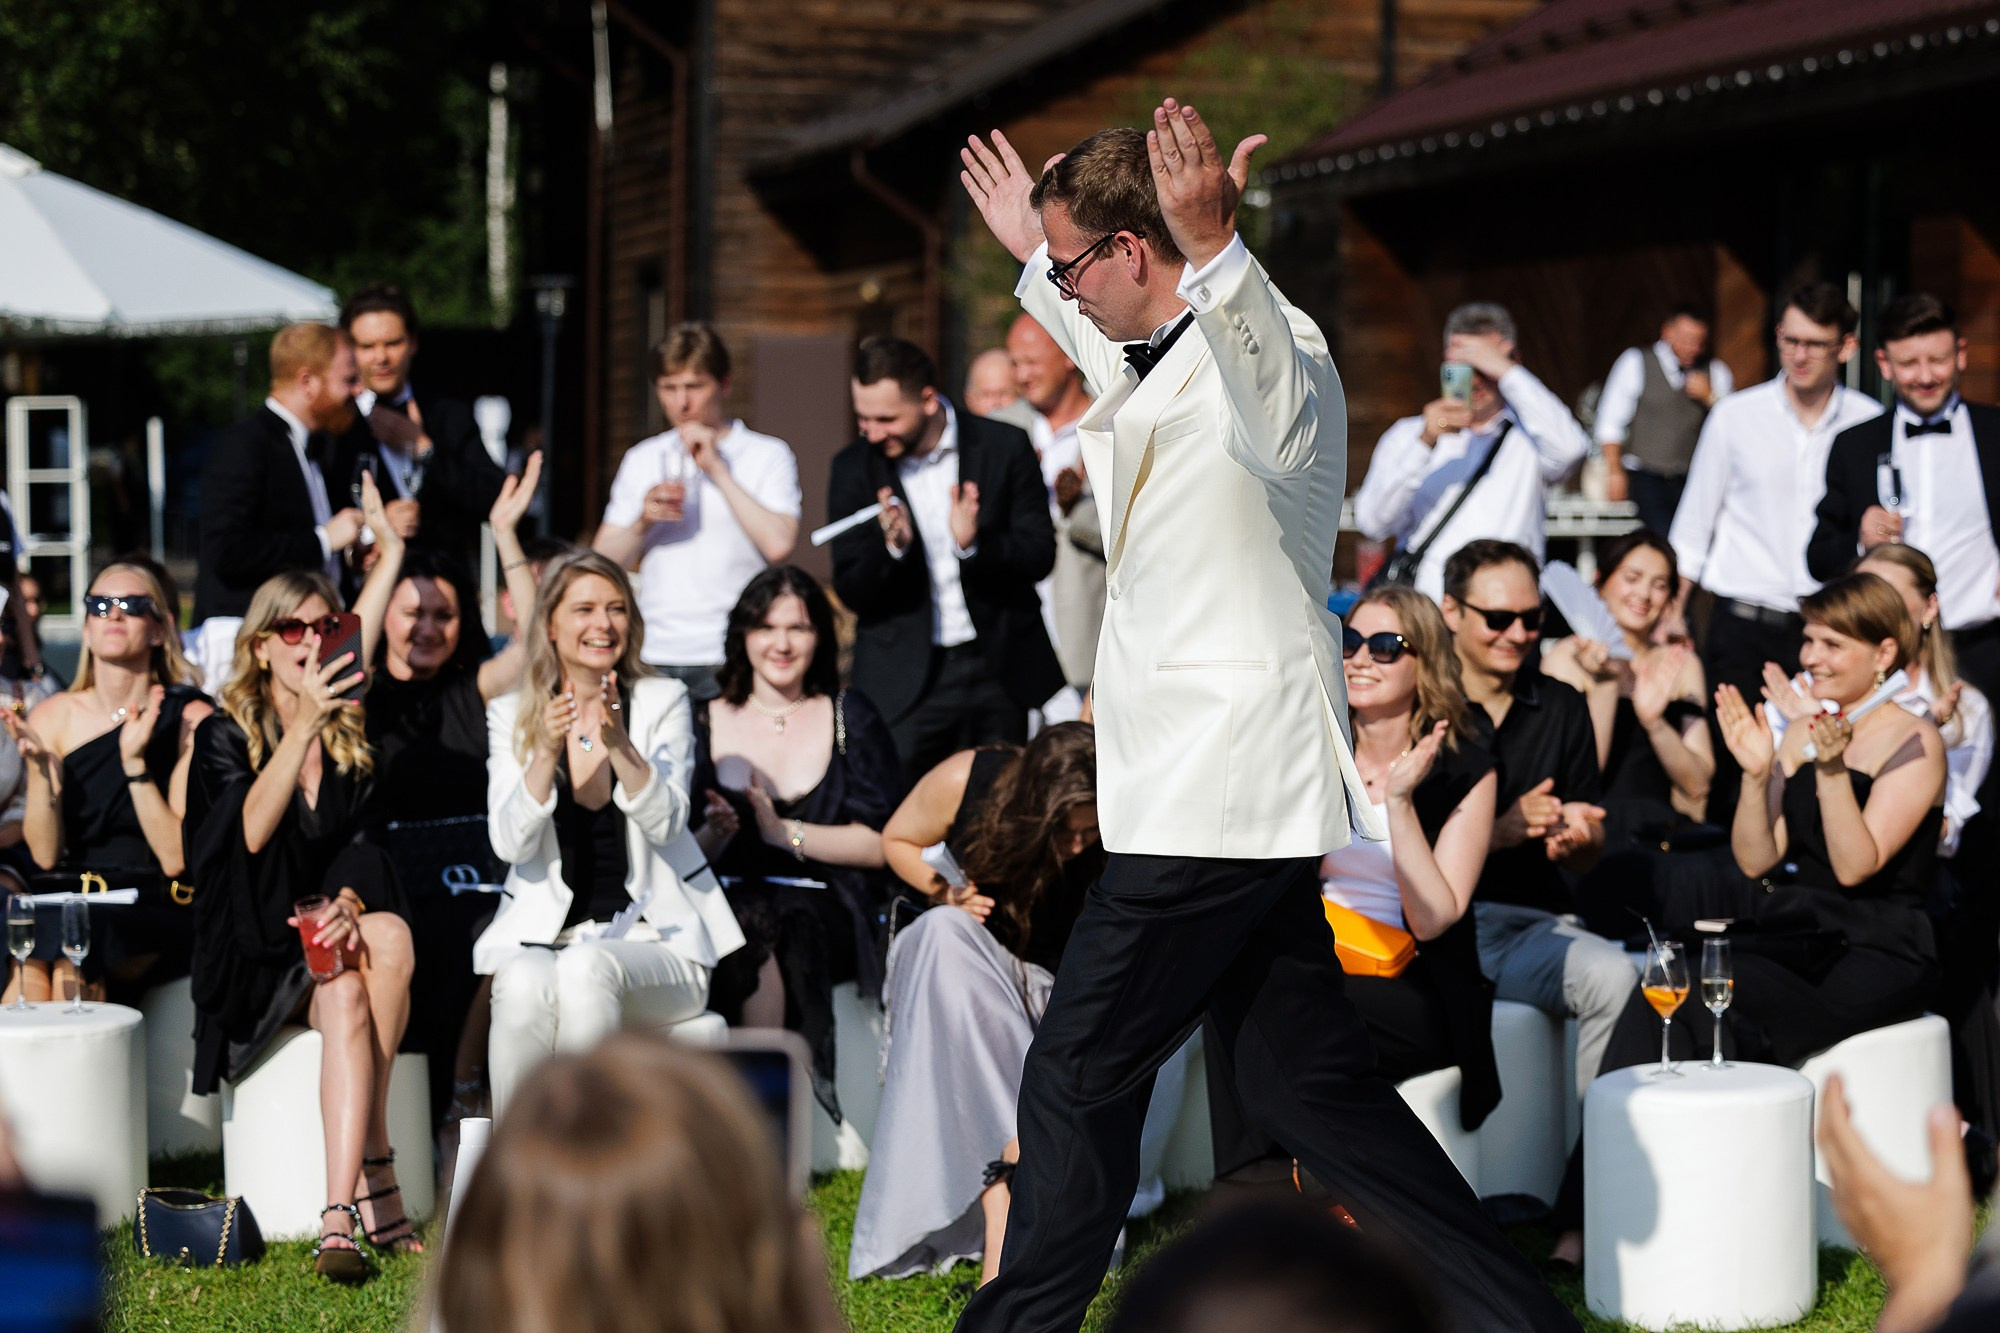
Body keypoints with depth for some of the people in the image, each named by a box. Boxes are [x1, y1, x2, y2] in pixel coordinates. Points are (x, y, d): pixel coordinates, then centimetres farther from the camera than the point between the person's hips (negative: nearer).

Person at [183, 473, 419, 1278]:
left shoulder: (357, 730, 9)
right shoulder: (225, 732, 1)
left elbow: (368, 847, 6)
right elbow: (251, 833, -17)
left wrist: (348, 902, -17)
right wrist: (306, 721, -26)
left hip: (340, 920, 3)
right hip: (263, 949, -2)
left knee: (390, 937, -31)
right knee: (348, 998, -32)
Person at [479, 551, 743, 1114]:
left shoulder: (662, 701, 3)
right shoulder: (510, 715, 6)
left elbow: (665, 823, -11)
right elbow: (510, 843, -7)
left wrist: (618, 743, -27)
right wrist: (548, 750, -21)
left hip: (651, 937, -1)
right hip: (541, 935, 1)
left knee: (586, 970, -34)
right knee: (526, 985, -33)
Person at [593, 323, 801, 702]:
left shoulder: (767, 455, 5)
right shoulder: (641, 460, 16)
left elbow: (779, 544, -12)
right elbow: (602, 564, 14)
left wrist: (717, 469, -7)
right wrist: (643, 521, -5)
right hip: (653, 658, 3)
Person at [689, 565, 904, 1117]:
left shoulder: (850, 717, 11)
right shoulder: (706, 724, 14)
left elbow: (883, 844, 1)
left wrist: (783, 832, -8)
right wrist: (712, 837, -14)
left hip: (828, 911, -1)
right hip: (729, 902, 1)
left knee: (781, 926, -35)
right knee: (750, 919, -35)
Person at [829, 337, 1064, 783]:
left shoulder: (1004, 447, -2)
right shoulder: (853, 468, 0)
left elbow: (1040, 555, -3)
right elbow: (851, 593, -2)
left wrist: (975, 544, -23)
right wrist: (891, 546, -23)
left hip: (1000, 673, 0)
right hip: (904, 679, 0)